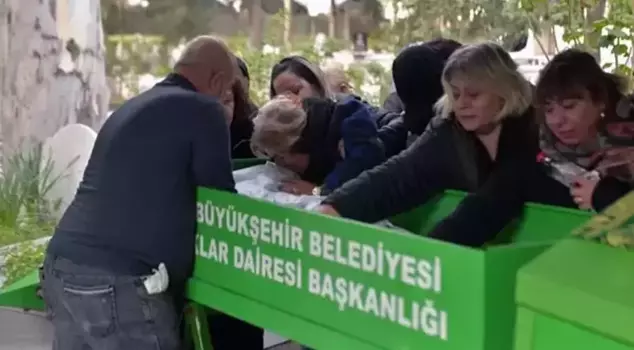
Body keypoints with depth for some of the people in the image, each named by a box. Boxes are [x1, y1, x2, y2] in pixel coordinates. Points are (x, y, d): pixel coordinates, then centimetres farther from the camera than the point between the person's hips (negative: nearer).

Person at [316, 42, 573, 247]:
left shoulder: (534, 130, -14)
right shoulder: (447, 131, -4)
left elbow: (497, 199, -23)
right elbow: (397, 176, -16)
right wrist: (334, 208, -31)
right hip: (477, 250, 4)